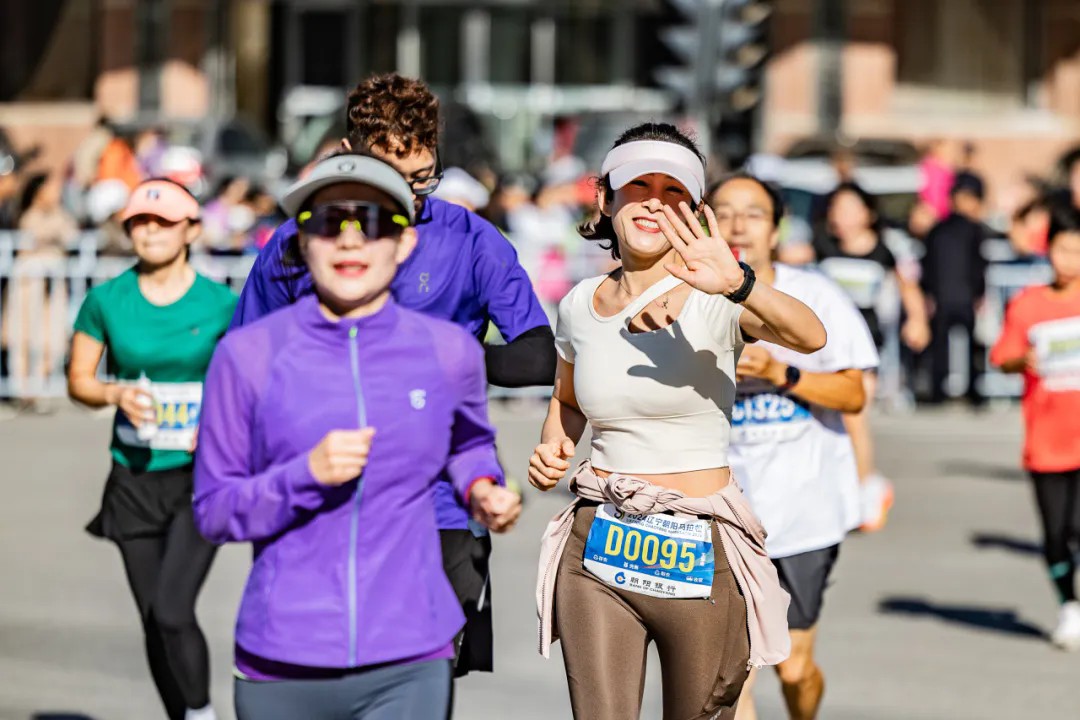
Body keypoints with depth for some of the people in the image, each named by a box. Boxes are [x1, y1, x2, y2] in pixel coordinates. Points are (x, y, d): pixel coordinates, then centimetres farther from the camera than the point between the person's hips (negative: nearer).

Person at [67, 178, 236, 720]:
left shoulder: (221, 304, -5)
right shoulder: (107, 300, 0)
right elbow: (78, 380, 7)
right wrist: (117, 393, -13)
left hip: (201, 477, -3)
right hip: (134, 478, 3)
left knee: (172, 611, -18)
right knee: (152, 622, 9)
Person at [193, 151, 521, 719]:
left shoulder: (449, 352, 3)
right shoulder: (249, 355, -2)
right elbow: (212, 511, -1)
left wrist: (482, 490, 3)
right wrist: (307, 474, -17)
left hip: (407, 668, 0)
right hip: (282, 668, 0)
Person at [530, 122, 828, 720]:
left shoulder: (714, 299, -8)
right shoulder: (578, 305, 6)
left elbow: (810, 336, -29)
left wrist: (738, 284, -47)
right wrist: (553, 447, 4)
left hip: (699, 553, -3)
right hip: (598, 552, 3)